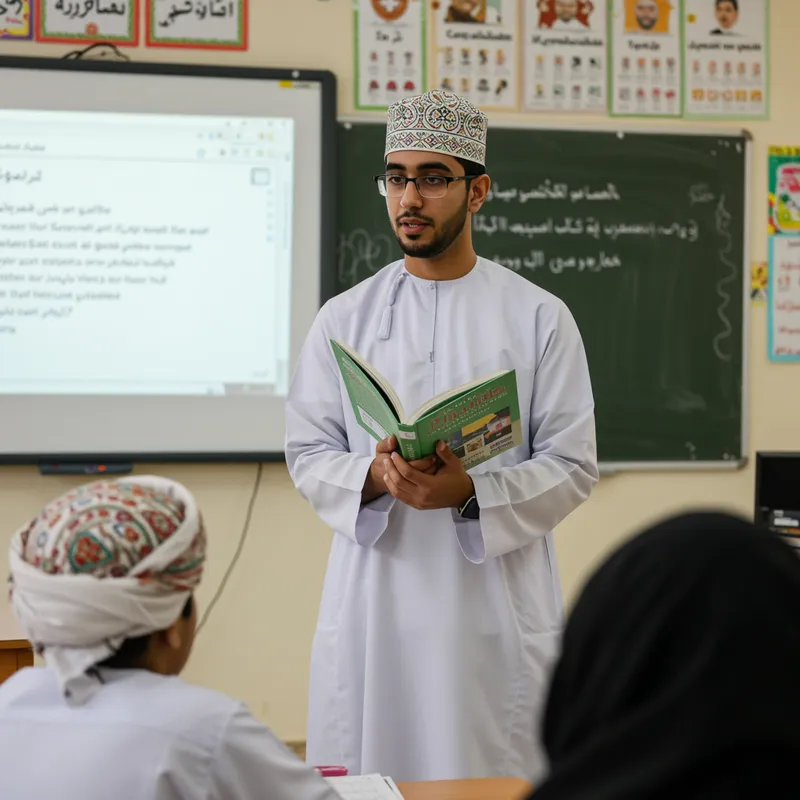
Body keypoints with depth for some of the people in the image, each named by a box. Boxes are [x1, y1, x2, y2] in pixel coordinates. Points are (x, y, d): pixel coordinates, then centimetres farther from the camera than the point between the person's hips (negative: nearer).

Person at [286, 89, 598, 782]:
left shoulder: (540, 318, 3)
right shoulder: (345, 317, 9)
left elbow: (572, 465, 0)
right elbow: (307, 453, 7)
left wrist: (470, 492, -17)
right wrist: (376, 476, -14)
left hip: (497, 606, -1)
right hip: (374, 603, 1)